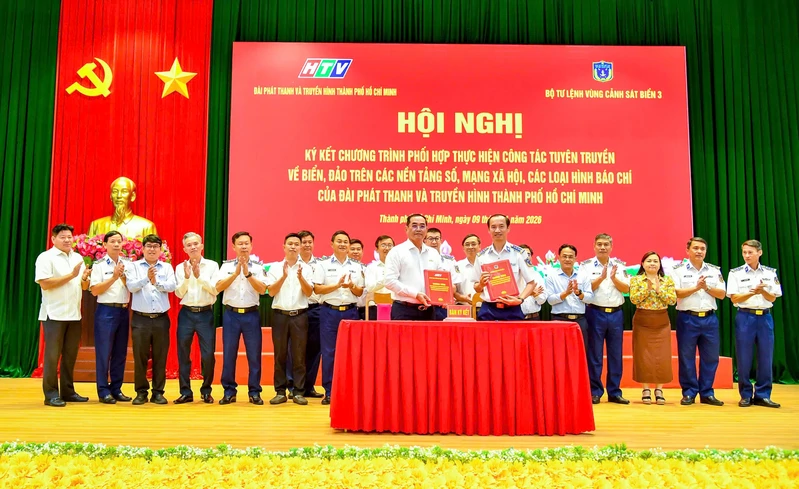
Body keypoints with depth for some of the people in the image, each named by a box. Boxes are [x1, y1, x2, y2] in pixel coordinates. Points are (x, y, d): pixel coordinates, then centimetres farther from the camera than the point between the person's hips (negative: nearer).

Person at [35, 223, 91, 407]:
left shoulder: (78, 258, 14)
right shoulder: (46, 257, -5)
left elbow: (84, 286, 15)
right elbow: (44, 283, -16)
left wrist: (85, 278, -8)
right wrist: (71, 275, -17)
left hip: (74, 314, 6)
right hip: (54, 314, -6)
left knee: (70, 354, 9)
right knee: (53, 354, -2)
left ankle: (68, 391, 17)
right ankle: (51, 394, 4)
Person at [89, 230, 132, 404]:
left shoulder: (128, 264, 8)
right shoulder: (99, 265, -2)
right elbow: (95, 290, -8)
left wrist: (123, 277, -12)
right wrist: (114, 277, -14)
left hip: (124, 311, 4)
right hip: (106, 311, -4)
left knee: (120, 352, 8)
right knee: (104, 352, -1)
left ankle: (116, 389, 17)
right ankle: (103, 391, 7)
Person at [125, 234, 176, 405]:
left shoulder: (167, 267, 9)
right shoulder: (134, 266, 5)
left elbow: (172, 286, -5)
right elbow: (131, 286, -10)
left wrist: (156, 282, -21)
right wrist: (147, 278, -25)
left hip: (161, 319, 1)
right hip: (140, 319, -1)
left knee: (160, 358, 5)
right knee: (140, 357, 3)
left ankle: (158, 392, 14)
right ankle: (141, 392, 14)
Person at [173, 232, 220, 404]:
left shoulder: (212, 265, 2)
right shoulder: (180, 267, 7)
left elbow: (215, 289, -7)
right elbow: (179, 293, 0)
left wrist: (199, 276, -16)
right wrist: (187, 277, -15)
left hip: (205, 314, -2)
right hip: (186, 313, 2)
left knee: (208, 355, -1)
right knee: (183, 354, 5)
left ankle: (206, 391, 15)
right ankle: (186, 392, 15)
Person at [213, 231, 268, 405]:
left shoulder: (258, 266, 3)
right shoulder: (226, 265, 4)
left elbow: (262, 290, -9)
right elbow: (218, 287, -8)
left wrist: (247, 273, -18)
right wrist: (236, 273, -18)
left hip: (251, 314, 0)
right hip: (231, 314, 1)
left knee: (254, 355, 2)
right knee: (229, 354, 4)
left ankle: (254, 392, 12)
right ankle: (229, 391, 15)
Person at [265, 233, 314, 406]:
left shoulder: (306, 268, 5)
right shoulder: (275, 267, 5)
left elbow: (309, 293, -2)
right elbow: (271, 291, -3)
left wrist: (300, 277, -18)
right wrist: (284, 276, -16)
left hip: (300, 315, 0)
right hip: (280, 315, 0)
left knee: (299, 355, 2)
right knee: (280, 355, 5)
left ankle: (298, 392, 9)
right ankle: (280, 392, 13)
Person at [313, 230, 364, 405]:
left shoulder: (356, 267, 11)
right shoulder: (323, 265, 3)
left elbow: (360, 292, 11)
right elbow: (317, 289, -4)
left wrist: (352, 286, -10)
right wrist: (337, 285, -15)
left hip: (351, 312, 2)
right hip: (329, 312, -2)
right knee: (328, 352, 0)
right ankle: (329, 391, 7)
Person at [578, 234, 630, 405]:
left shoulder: (619, 265, 9)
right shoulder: (586, 265, 0)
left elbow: (626, 289, 3)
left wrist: (614, 278, -12)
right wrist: (601, 277, -18)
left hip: (616, 314, 3)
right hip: (595, 313, -3)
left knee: (616, 355, 7)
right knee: (594, 355, 1)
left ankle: (614, 392, 16)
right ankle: (595, 392, 10)